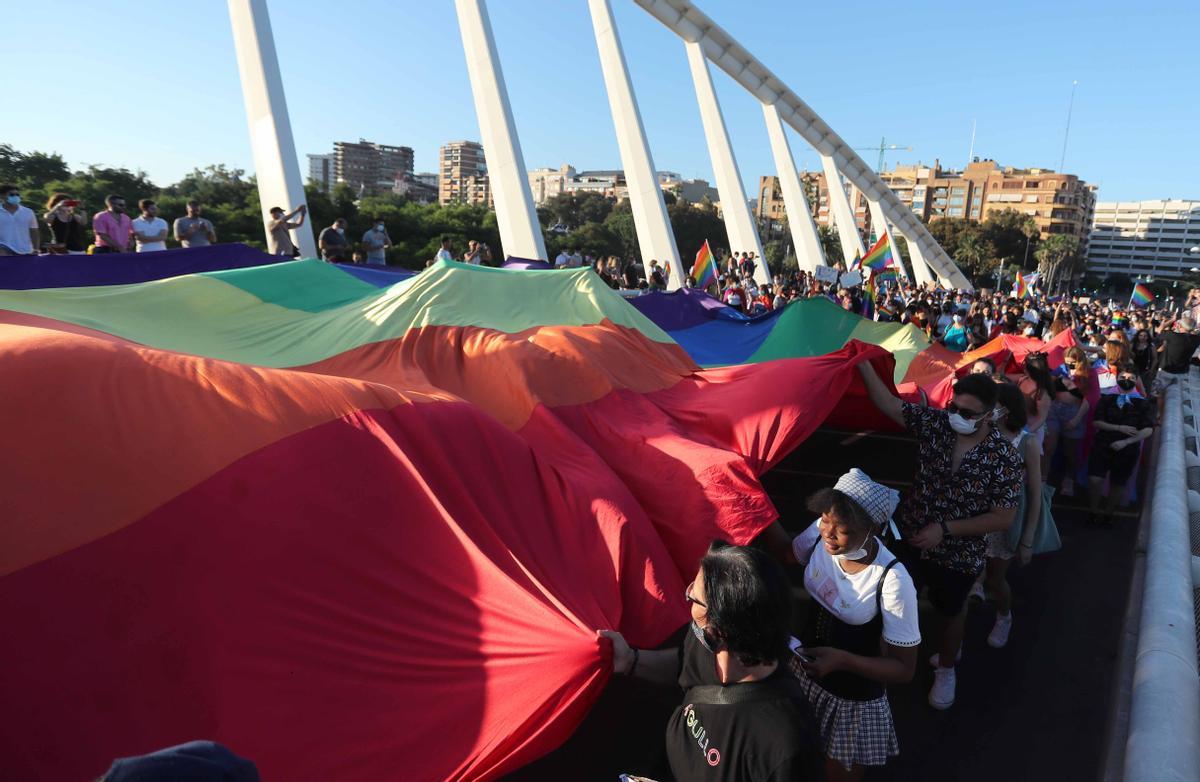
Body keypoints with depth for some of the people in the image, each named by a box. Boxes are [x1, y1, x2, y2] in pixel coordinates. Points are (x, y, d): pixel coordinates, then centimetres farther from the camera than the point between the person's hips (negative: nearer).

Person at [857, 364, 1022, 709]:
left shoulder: (1005, 458, -21)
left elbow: (1003, 518, -18)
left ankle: (945, 668, 51)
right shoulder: (935, 422, -15)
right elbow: (889, 404, -15)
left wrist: (945, 529, -24)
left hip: (958, 553, -2)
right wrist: (864, 365, -29)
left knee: (950, 613, 23)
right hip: (910, 536, 2)